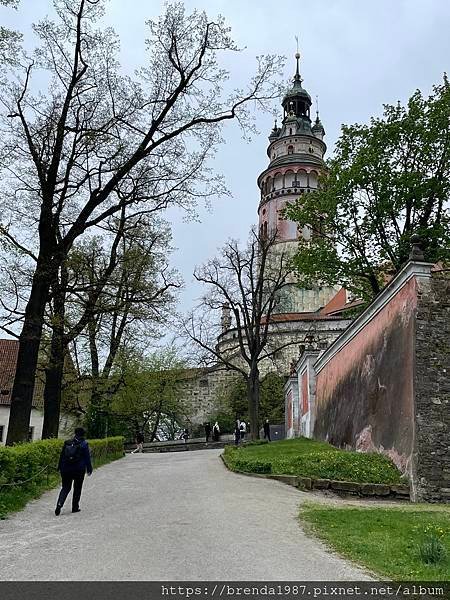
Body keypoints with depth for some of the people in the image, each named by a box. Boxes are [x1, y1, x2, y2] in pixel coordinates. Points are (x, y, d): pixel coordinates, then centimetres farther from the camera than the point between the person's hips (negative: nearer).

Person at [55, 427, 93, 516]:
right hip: (79, 470, -3)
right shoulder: (84, 444, -6)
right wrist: (89, 469, 3)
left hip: (66, 469, 3)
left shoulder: (67, 443, 5)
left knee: (65, 488, 10)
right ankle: (75, 507, 15)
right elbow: (87, 458, -5)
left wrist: (60, 468, 17)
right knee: (77, 489, 12)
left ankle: (59, 504, -11)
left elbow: (61, 456, 9)